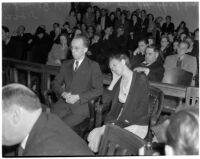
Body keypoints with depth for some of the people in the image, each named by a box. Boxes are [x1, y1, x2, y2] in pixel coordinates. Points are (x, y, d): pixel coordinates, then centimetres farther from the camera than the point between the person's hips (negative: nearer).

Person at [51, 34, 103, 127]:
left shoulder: (93, 66, 5)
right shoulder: (66, 64, 19)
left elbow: (98, 90, -3)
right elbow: (55, 83, 16)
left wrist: (78, 97, -12)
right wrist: (63, 93, -6)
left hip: (81, 106, -4)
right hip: (64, 103, 4)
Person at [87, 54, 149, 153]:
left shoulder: (141, 79, -7)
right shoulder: (119, 81, 13)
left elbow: (142, 109, -14)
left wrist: (118, 124, -17)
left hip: (137, 124, -6)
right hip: (120, 121, 6)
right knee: (96, 133, -18)